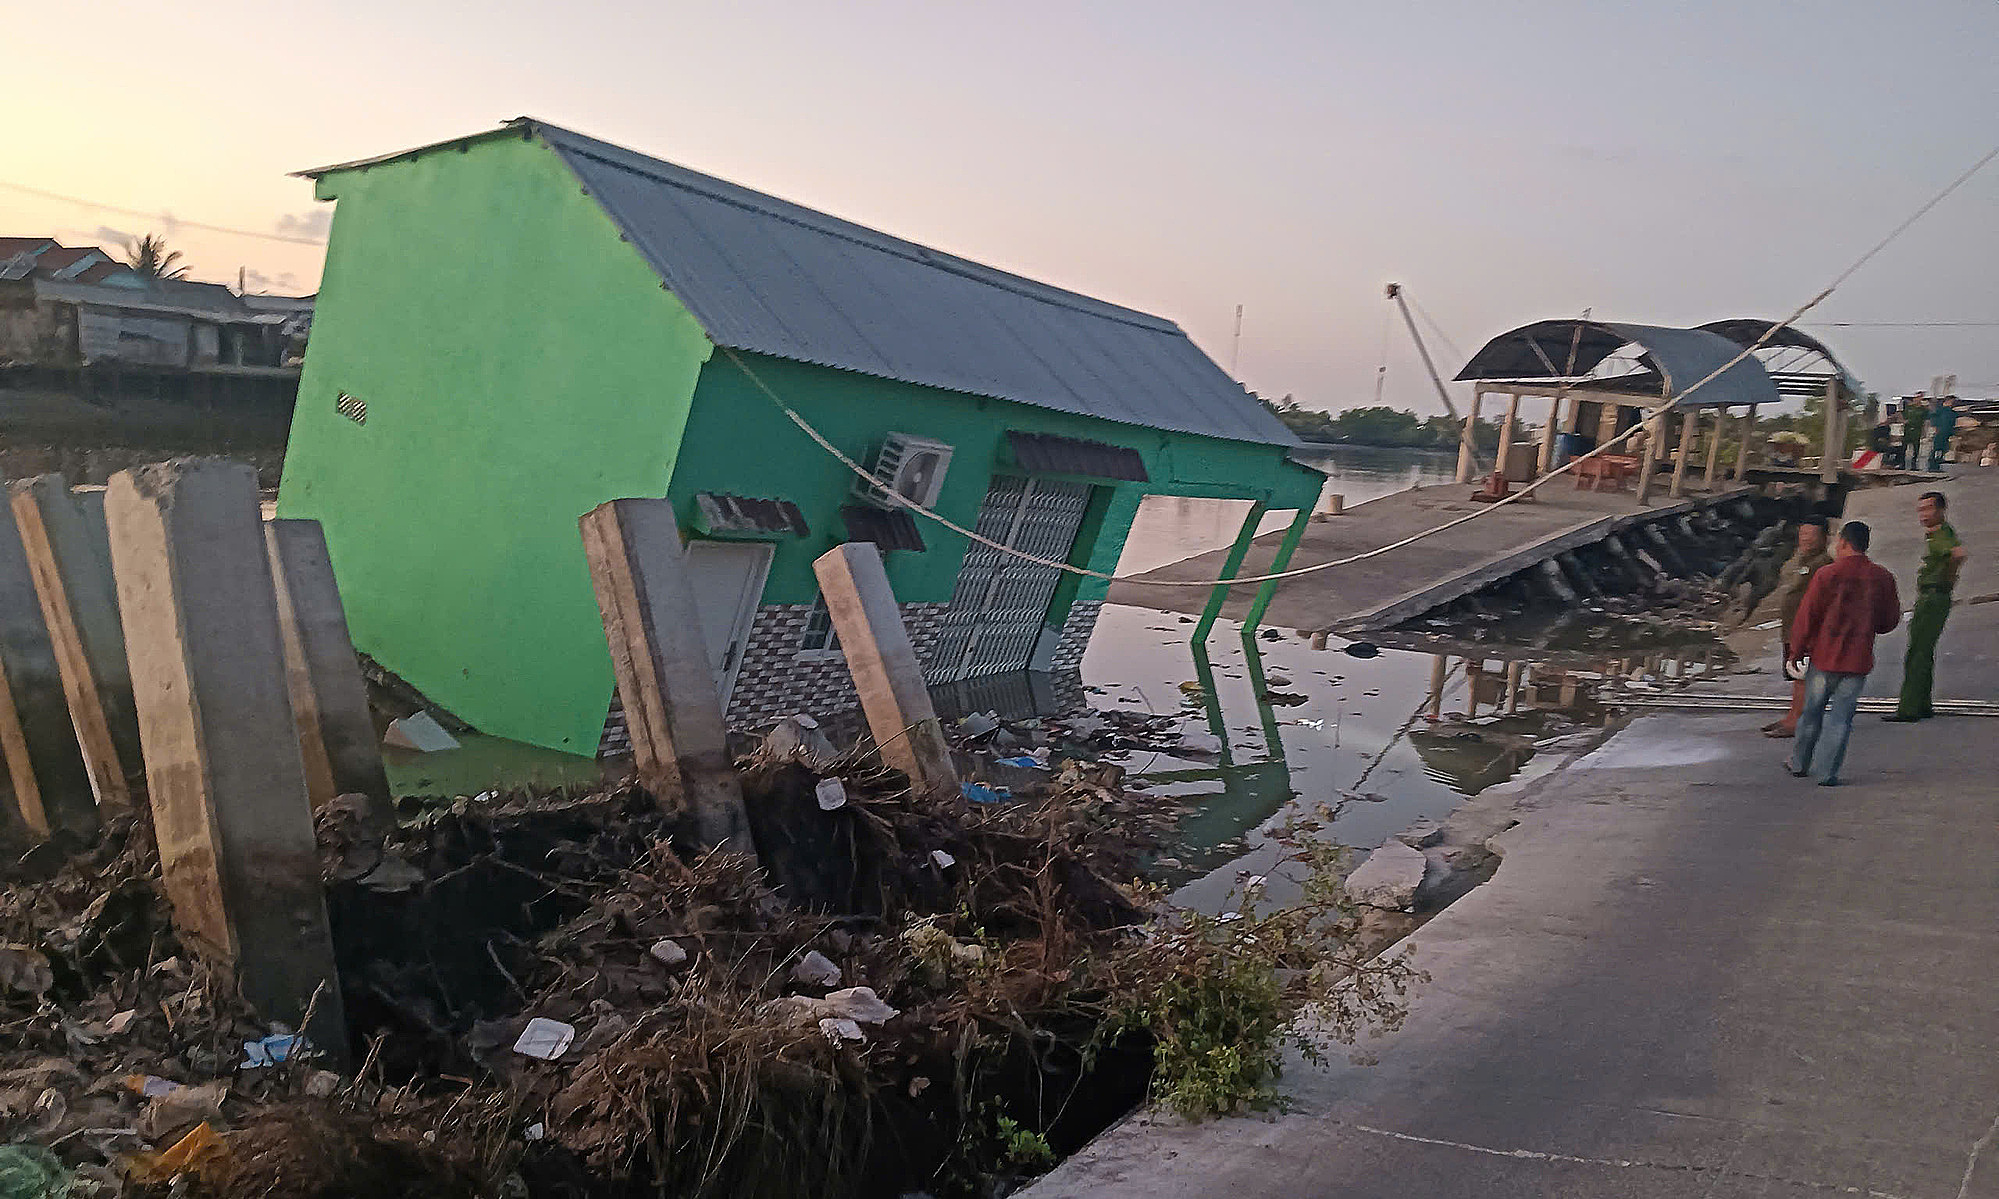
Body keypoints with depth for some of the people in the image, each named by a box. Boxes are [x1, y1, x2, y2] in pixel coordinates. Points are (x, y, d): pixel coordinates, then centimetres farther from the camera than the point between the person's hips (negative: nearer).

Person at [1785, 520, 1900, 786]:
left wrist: (1796, 651, 2)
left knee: (1811, 713, 13)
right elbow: (1890, 621, 7)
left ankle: (1799, 764, 25)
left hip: (1824, 656, -2)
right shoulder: (1883, 579, -1)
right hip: (1858, 661, 2)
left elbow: (1806, 617, -8)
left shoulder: (1827, 574, -10)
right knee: (1841, 717, 5)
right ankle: (1829, 773, 4)